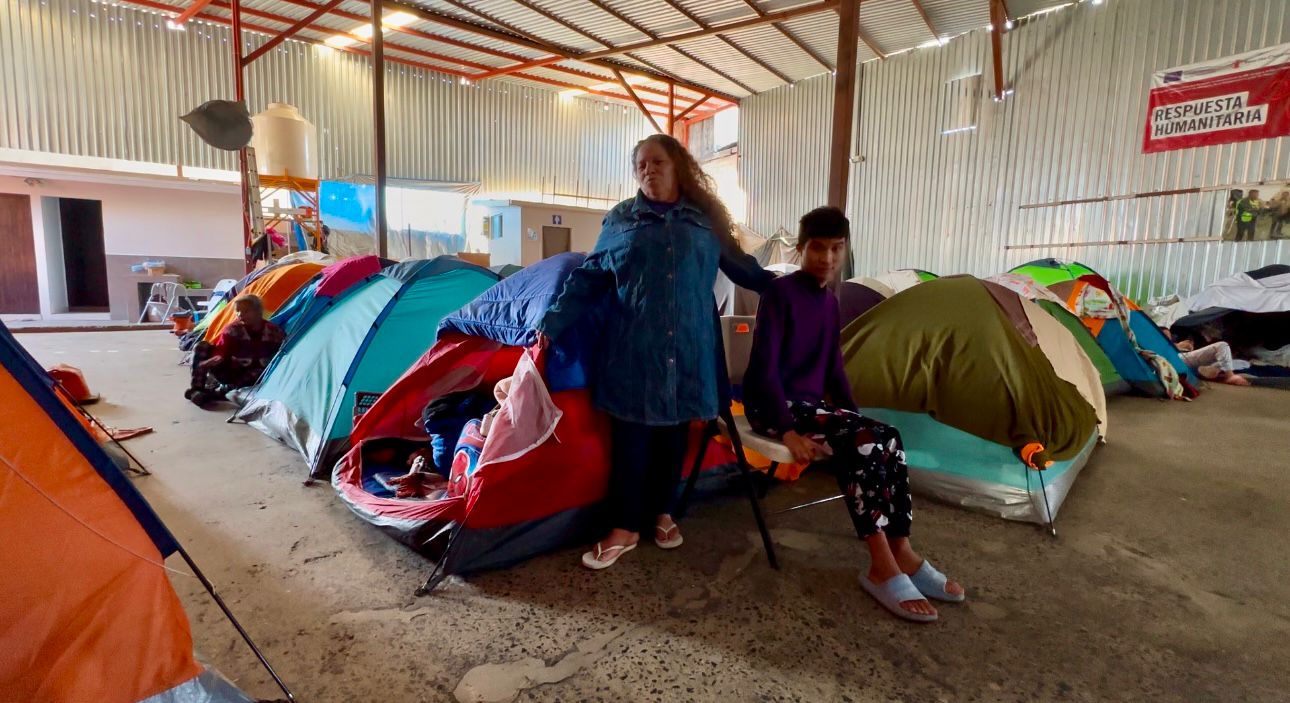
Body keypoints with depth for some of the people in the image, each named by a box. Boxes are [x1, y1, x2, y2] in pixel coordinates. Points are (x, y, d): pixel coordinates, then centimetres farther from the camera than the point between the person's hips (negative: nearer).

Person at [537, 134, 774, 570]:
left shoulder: (707, 219, 8)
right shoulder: (620, 219, 6)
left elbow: (740, 267, 17)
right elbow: (589, 278, 7)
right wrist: (554, 322, 3)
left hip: (687, 351, 1)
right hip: (632, 349, -1)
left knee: (674, 433, 11)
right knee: (630, 437, 3)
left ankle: (662, 513, 30)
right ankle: (624, 527, 16)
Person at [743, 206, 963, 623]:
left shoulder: (830, 303, 13)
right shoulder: (780, 293, -12)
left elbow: (834, 370, 18)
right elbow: (764, 366, -18)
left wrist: (855, 419, 7)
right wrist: (788, 430, -24)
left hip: (811, 403, 8)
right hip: (773, 406, -8)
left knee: (887, 439, -12)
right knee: (860, 442, -26)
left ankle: (902, 554, -4)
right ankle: (883, 568, -18)